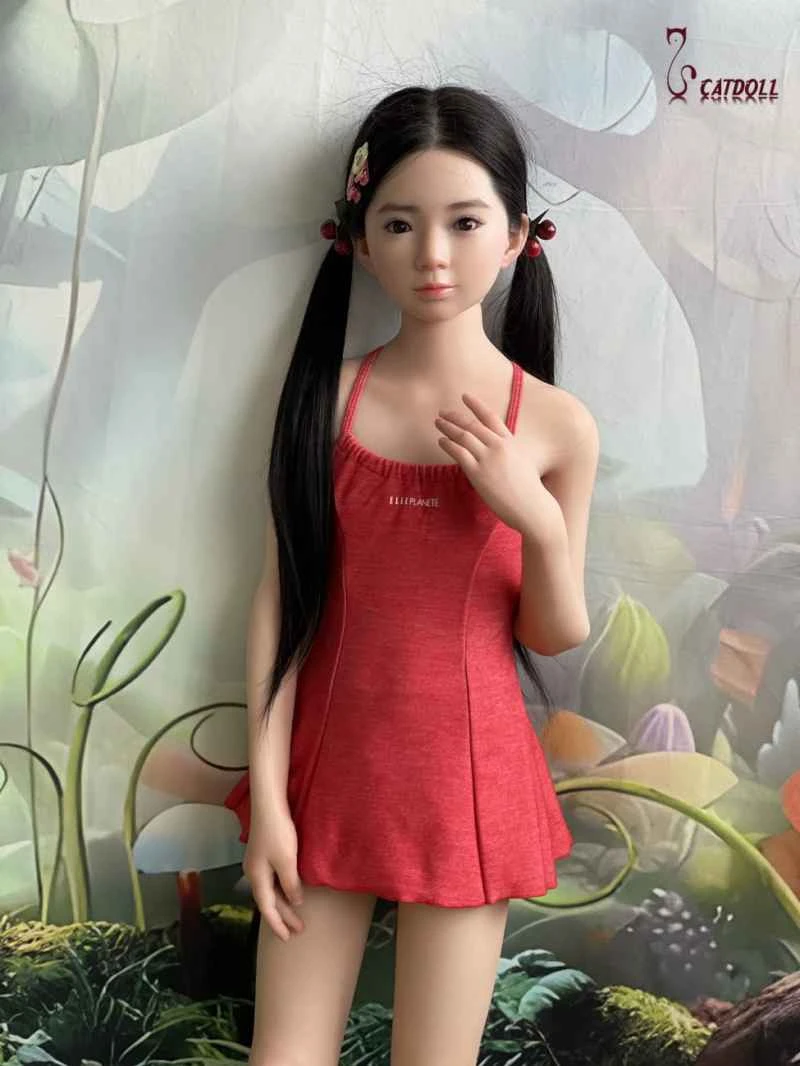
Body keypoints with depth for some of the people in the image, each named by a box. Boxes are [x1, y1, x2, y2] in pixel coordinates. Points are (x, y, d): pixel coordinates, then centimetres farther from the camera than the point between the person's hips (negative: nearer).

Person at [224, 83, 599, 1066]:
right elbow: (278, 598, -4)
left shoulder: (555, 423, -6)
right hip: (330, 766, 1)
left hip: (466, 776, 0)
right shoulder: (327, 396, -6)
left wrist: (538, 521, -19)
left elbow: (556, 635, 0)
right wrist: (266, 795, -6)